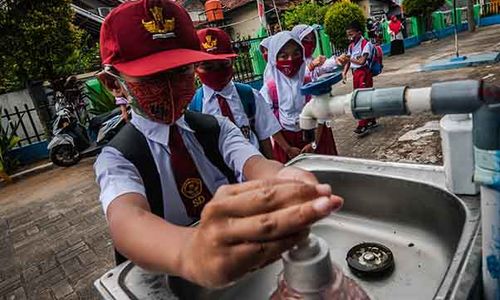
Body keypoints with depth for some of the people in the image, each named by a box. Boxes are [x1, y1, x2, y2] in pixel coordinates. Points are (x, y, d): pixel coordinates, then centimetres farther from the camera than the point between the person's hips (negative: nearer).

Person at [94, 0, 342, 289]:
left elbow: (254, 163, -20)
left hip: (242, 264, 2)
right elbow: (127, 217, -30)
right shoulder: (116, 157, -10)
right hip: (169, 278, -2)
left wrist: (280, 181, -43)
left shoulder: (217, 128, -2)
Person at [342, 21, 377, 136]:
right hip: (355, 74, 8)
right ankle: (371, 121, 25)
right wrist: (344, 73, -2)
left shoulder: (366, 44, -9)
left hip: (364, 73, -8)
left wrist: (350, 59, -7)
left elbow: (362, 61, -17)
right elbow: (348, 61, 12)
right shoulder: (351, 45, 14)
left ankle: (363, 125, -7)